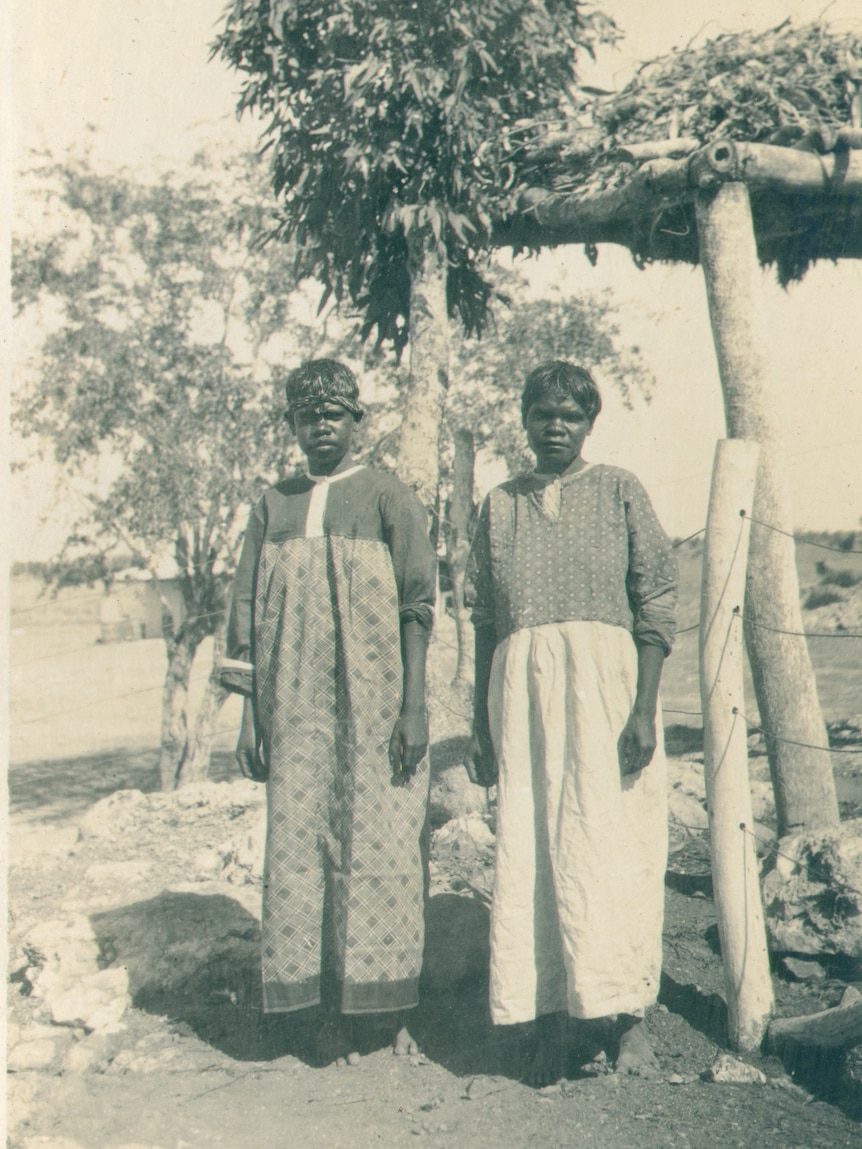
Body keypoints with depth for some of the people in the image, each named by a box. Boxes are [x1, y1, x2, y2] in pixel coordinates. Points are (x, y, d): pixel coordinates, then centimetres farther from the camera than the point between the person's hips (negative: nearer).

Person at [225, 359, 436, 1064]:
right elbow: (252, 620, 13)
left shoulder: (390, 501, 3)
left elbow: (417, 610, -2)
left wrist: (414, 708, -10)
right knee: (302, 851, 2)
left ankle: (395, 1005, 11)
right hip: (297, 713, 3)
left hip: (375, 711, -3)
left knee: (381, 849, -1)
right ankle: (330, 1011, 12)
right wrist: (252, 715, 8)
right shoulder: (273, 509, 13)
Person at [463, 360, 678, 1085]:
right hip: (521, 687, 3)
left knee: (612, 845, -4)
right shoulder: (501, 505, 15)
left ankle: (628, 1015, 9)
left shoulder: (619, 490, 7)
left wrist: (645, 709, -11)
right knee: (527, 853, 1)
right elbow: (485, 622, 14)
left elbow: (656, 604, 1)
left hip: (606, 679, -2)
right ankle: (549, 1022, 9)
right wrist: (482, 725, 10)